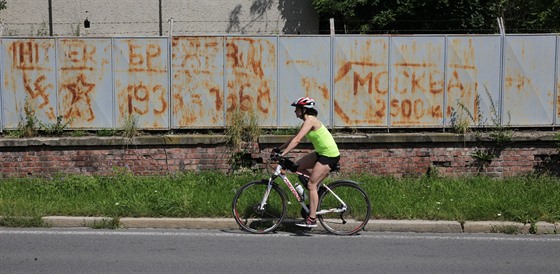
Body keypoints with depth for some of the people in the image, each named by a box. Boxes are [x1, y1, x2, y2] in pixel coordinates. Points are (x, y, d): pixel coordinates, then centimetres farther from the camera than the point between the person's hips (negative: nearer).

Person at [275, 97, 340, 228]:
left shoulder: (310, 120, -18)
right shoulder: (308, 121, 11)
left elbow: (297, 140, -26)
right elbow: (295, 138, 15)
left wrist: (282, 154, -27)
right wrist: (279, 148, 11)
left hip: (329, 155, -9)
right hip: (321, 152, 9)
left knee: (311, 185, -9)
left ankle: (312, 219, -4)